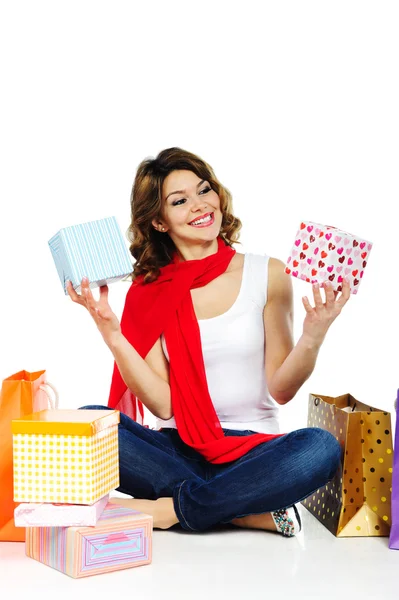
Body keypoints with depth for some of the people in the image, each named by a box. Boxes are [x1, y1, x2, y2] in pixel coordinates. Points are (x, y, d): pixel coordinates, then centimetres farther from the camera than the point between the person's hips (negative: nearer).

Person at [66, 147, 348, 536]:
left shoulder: (266, 274, 1)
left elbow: (281, 390, -1)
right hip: (177, 450, 1)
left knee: (320, 448, -32)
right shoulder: (148, 293, 4)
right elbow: (162, 403, -5)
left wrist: (312, 338, -18)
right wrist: (112, 335, -14)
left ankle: (170, 509, -19)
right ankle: (255, 513, -21)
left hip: (252, 450, -1)